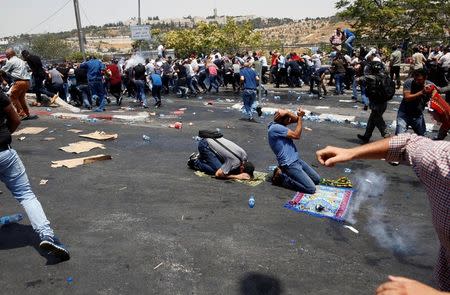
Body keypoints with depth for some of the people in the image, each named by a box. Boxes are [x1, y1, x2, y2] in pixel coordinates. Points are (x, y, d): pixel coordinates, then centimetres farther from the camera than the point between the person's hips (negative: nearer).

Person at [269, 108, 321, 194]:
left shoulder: (279, 125, 5)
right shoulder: (275, 127, -22)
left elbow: (296, 119, 7)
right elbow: (296, 135, -15)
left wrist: (287, 113, -12)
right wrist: (300, 117, -8)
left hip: (297, 160, 10)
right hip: (290, 164, -10)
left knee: (317, 179, 18)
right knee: (311, 189, -9)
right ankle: (282, 179, -2)